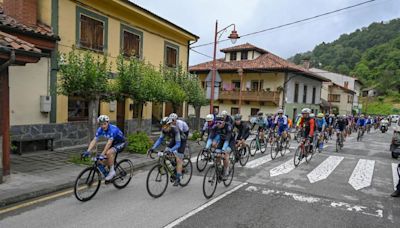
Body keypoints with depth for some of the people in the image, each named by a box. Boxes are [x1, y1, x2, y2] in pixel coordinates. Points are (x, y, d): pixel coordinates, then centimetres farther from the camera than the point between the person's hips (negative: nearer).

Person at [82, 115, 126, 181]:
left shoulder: (113, 129, -32)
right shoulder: (100, 130, -12)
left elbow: (109, 143, -39)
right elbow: (94, 141, -17)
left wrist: (102, 154, -46)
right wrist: (88, 151, -30)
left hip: (121, 143, -7)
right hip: (113, 143, 7)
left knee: (109, 153, -31)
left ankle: (112, 171, -16)